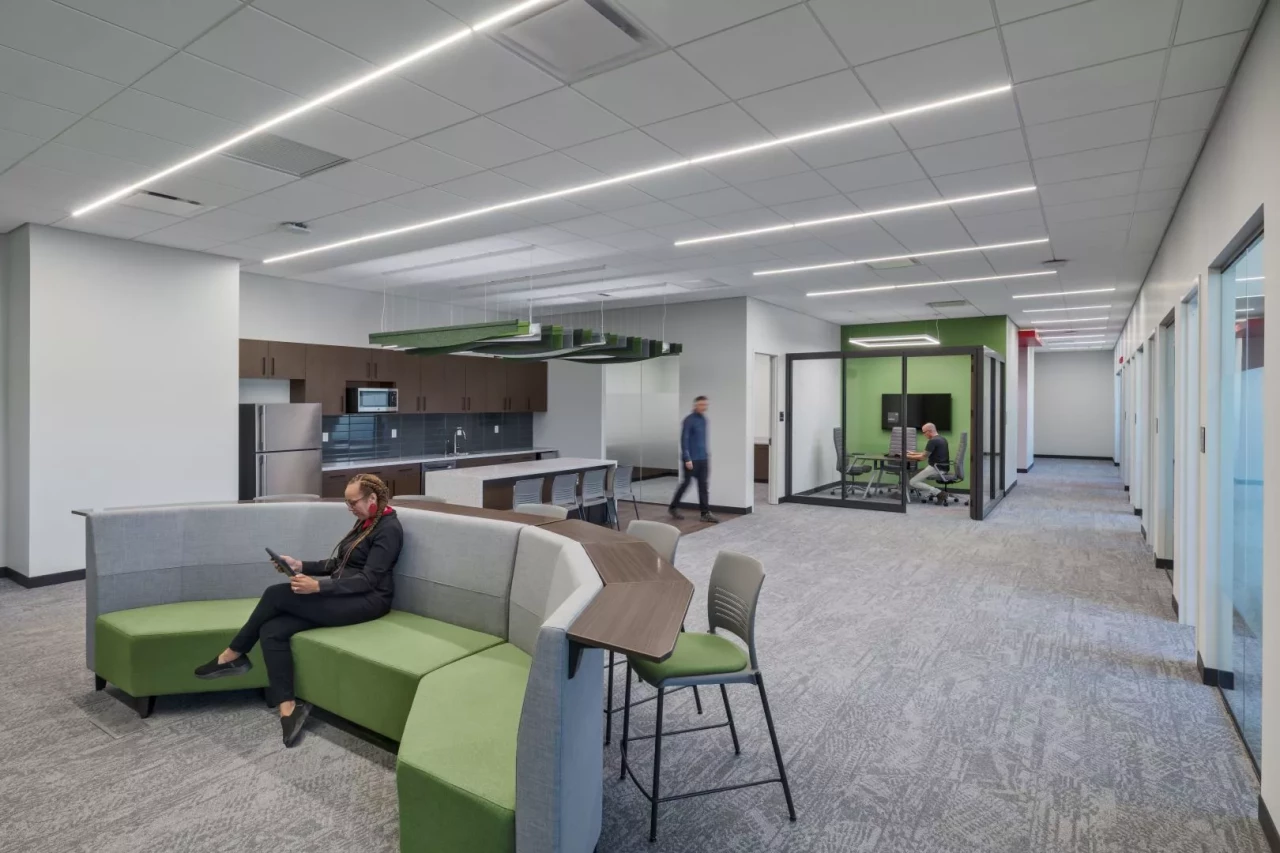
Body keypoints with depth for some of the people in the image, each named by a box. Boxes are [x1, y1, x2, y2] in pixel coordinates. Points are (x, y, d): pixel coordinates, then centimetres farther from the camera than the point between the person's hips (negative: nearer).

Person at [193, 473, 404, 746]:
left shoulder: (389, 528, -11)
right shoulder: (365, 523, 18)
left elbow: (367, 580, -18)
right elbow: (338, 565, 21)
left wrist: (317, 586, -26)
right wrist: (301, 565, 6)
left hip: (366, 601, -9)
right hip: (342, 595, 9)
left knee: (277, 594, -17)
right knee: (272, 630, -12)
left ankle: (233, 655, 5)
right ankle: (288, 707, -15)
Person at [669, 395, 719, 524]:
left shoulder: (704, 419, 11)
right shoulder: (689, 420, -13)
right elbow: (684, 440, -16)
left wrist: (707, 455, 18)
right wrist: (687, 458, -20)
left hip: (703, 458, 7)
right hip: (691, 459, -7)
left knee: (703, 485, 4)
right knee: (686, 483, 4)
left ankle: (705, 513, 6)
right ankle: (673, 507, 21)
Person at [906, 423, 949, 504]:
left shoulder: (933, 441, -16)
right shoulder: (942, 439, 15)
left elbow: (923, 457, -12)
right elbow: (927, 454, 23)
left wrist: (908, 456, -1)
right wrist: (913, 453, 22)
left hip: (936, 468, -10)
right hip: (942, 468, 10)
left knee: (913, 482, -6)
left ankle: (938, 493, -13)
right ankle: (930, 493, 8)